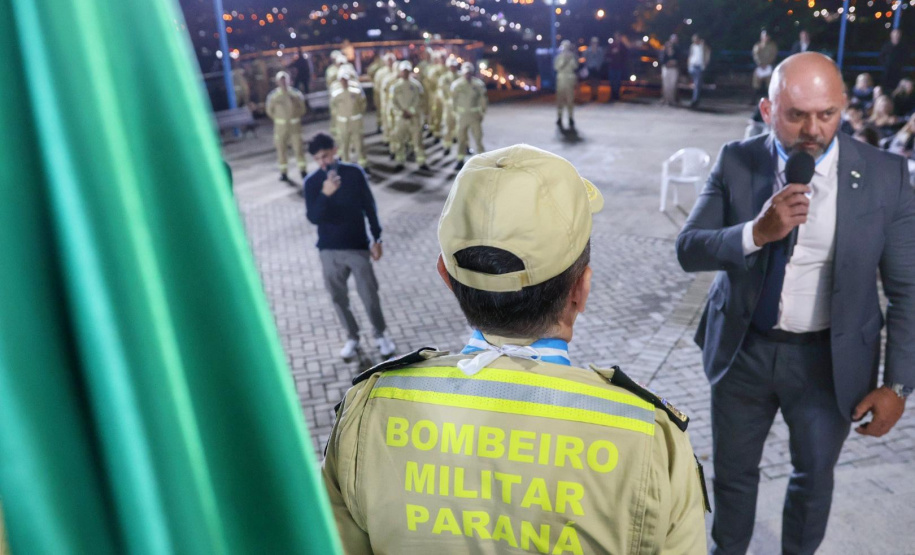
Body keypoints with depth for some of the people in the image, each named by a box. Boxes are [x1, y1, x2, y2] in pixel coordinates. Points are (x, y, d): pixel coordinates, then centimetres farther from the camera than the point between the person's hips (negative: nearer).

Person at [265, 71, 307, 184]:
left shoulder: (296, 93, -2)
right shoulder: (273, 95, -4)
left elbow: (302, 109, 7)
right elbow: (270, 111, 5)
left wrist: (294, 117, 2)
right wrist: (279, 119, 2)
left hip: (295, 124, 0)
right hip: (280, 126, 0)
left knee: (298, 148, 0)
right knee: (281, 149, 6)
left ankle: (302, 170, 13)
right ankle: (283, 172, 18)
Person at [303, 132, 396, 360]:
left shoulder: (354, 172, -5)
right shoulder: (312, 182, -5)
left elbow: (369, 207, 2)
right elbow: (313, 217, -14)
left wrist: (376, 239, 1)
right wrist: (325, 195, -31)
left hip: (358, 246, -1)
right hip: (329, 250, 1)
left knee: (369, 294, 3)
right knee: (339, 298, 10)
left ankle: (381, 334, 25)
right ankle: (352, 337, 30)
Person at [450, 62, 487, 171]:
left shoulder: (478, 84, 0)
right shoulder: (456, 84, 2)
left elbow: (483, 99, 6)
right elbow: (454, 99, 8)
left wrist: (482, 113, 2)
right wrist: (455, 113, 5)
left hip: (475, 114, -1)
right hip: (462, 114, 1)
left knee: (478, 136, -2)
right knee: (461, 138, 5)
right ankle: (460, 160, 14)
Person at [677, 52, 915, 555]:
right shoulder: (737, 161, -8)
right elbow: (688, 249, -12)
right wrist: (757, 232, -29)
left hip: (831, 359, 0)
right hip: (743, 349, 1)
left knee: (814, 476, 20)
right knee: (733, 471, 18)